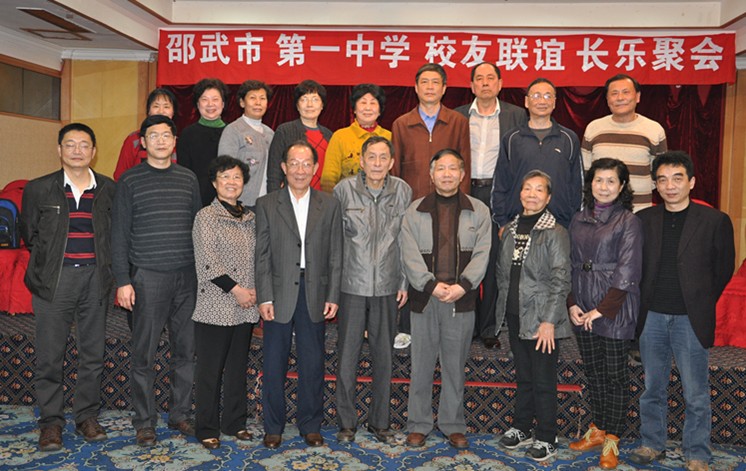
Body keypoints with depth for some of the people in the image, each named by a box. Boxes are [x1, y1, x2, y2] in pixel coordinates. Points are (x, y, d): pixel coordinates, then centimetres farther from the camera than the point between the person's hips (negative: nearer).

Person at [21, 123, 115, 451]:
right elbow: (29, 235, 11)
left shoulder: (108, 189, 5)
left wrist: (105, 267, 5)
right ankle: (51, 422, 15)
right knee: (50, 355, 1)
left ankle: (87, 417, 21)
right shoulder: (38, 189, 2)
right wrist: (49, 261, 9)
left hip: (95, 278, 2)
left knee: (93, 353, 8)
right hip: (54, 280, -1)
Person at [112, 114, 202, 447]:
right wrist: (122, 281, -5)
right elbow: (119, 234, 1)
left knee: (186, 351, 7)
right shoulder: (130, 180, 2)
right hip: (148, 278, -3)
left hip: (188, 276, 3)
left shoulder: (188, 178, 11)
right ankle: (144, 422, 16)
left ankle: (180, 414, 21)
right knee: (143, 354, 2)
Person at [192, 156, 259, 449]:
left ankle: (235, 422, 26)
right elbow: (208, 263, -12)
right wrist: (236, 290, -13)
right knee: (210, 369, 3)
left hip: (245, 308, 5)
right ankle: (207, 429, 15)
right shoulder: (206, 217, -5)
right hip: (215, 306, -5)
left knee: (238, 367, 13)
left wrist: (255, 290, 0)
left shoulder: (250, 218, 12)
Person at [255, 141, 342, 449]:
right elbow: (262, 256, -1)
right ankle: (273, 427, 22)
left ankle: (311, 426, 24)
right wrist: (264, 298, -7)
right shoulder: (266, 204, 3)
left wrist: (333, 296, -1)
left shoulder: (329, 205, 6)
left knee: (312, 363, 9)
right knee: (274, 363, 7)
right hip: (279, 293, -1)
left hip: (314, 293, 1)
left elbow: (335, 255, 5)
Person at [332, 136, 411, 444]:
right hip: (352, 285, -2)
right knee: (347, 355, 4)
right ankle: (346, 422, 21)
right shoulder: (344, 189, -5)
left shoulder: (403, 191, 0)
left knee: (384, 357, 11)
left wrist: (405, 282, 6)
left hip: (387, 287, 2)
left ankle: (380, 421, 26)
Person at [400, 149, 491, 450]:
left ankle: (453, 425, 23)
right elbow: (410, 255, -2)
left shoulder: (478, 211, 7)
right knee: (421, 365, 6)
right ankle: (418, 425, 20)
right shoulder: (415, 211, 6)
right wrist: (432, 284, -14)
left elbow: (481, 254, -1)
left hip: (461, 300, 0)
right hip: (424, 298, 0)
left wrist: (462, 285, -14)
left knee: (455, 365, 9)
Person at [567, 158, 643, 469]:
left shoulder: (628, 221, -6)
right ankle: (597, 429, 28)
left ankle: (611, 440, 15)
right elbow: (570, 265, 8)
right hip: (582, 310, 5)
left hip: (615, 307, -5)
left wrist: (602, 309, -14)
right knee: (592, 370, 14)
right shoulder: (579, 220, 9)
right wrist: (572, 303, -2)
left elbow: (627, 271, -12)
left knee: (615, 373, 3)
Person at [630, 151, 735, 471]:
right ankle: (652, 444, 28)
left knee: (696, 394, 6)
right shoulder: (643, 220, 4)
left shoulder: (715, 221, -3)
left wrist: (700, 304, 7)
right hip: (651, 316, 3)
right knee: (652, 388, 14)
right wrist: (642, 306, 6)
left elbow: (723, 269, 5)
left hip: (689, 319, -2)